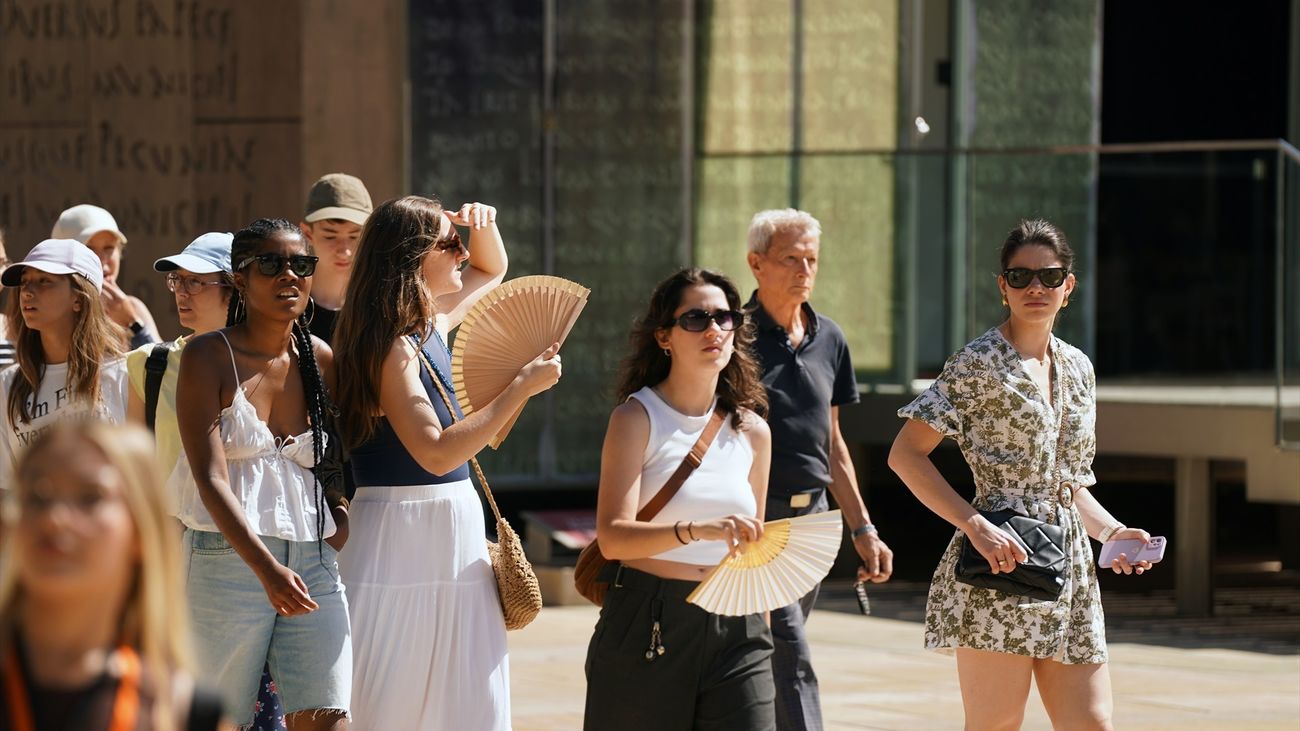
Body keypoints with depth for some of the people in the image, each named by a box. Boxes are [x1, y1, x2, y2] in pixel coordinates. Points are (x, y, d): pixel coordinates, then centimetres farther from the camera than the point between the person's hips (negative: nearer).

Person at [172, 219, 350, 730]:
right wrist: (266, 569, -25)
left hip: (312, 559, 4)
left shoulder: (322, 361, 9)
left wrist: (344, 515, 4)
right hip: (227, 556, -3)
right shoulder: (208, 356, -4)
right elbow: (210, 479, -14)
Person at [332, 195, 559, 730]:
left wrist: (484, 225, 9)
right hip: (402, 539, -9)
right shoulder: (392, 345, -16)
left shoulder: (429, 324, 11)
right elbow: (436, 452, -27)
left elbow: (491, 270, 32)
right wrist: (523, 386, -23)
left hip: (454, 532, 9)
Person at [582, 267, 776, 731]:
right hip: (648, 626, -3)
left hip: (735, 628, 3)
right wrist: (697, 530, -33)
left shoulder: (752, 431, 10)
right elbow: (612, 537, -18)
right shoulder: (638, 417, -4)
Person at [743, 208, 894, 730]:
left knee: (761, 666, 12)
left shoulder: (829, 340, 12)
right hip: (756, 520, -6)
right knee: (792, 660, -15)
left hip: (812, 516, 6)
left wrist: (862, 528, 17)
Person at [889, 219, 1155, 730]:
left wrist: (1112, 532, 6)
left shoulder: (1078, 369, 16)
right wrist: (975, 525, -19)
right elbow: (905, 453, -10)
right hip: (999, 571, -7)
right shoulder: (979, 364, -4)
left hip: (1070, 570, 7)